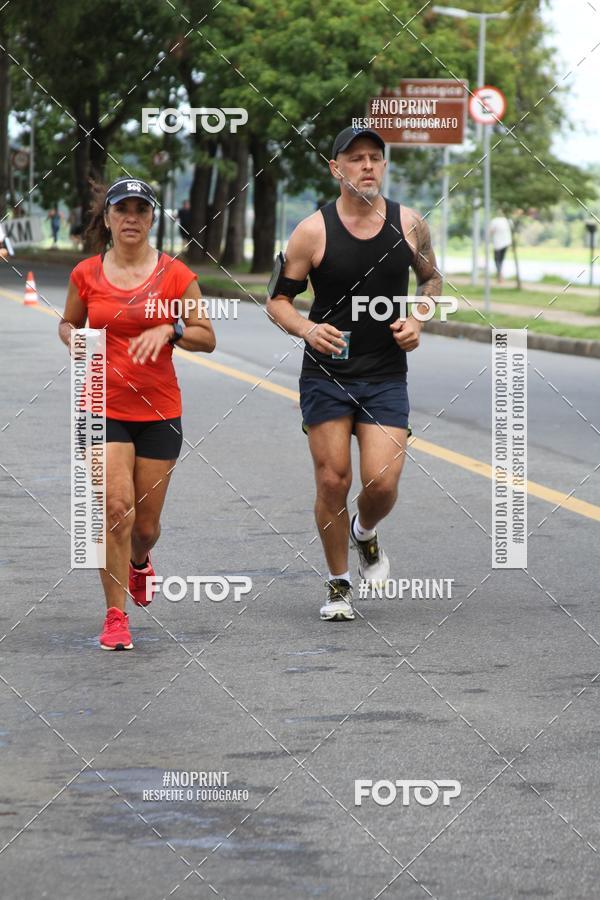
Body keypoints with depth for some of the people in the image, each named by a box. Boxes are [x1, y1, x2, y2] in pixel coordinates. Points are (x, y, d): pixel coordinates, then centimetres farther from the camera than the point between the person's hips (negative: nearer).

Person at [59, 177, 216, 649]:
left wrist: (169, 331, -18)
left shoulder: (175, 274, -2)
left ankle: (139, 562, 44)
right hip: (104, 409, 0)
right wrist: (76, 339, -4)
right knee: (116, 506, -18)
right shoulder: (86, 274, 1)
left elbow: (207, 337, 0)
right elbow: (68, 323, 18)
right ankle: (115, 616, -9)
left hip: (159, 411, 1)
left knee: (145, 523, 7)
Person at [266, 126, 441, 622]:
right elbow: (278, 299, -1)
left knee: (382, 483, -10)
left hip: (386, 376, 1)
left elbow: (432, 278, 18)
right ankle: (338, 584, 17)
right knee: (333, 481, -2)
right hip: (327, 373, -1)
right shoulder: (313, 232, -7)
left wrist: (417, 320, -1)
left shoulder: (409, 224, 0)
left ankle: (365, 533, 26)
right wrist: (308, 329, -21)